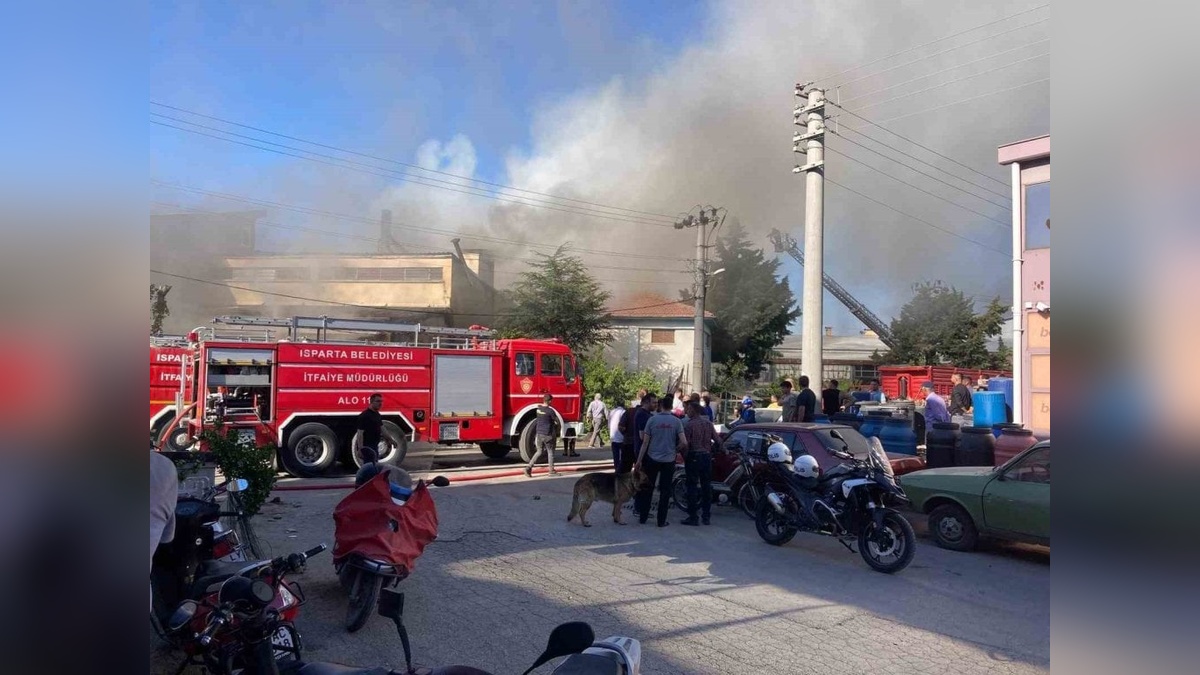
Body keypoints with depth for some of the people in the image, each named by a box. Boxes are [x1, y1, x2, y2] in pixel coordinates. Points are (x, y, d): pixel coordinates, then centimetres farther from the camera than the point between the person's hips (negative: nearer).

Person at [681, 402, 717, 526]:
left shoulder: (689, 424, -13)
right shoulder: (708, 423, 6)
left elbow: (686, 444, -16)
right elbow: (716, 439, 8)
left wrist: (684, 457, -4)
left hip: (694, 457, -6)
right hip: (707, 456, 6)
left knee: (692, 487, -2)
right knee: (706, 486, 11)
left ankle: (693, 517, -2)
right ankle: (706, 516, 16)